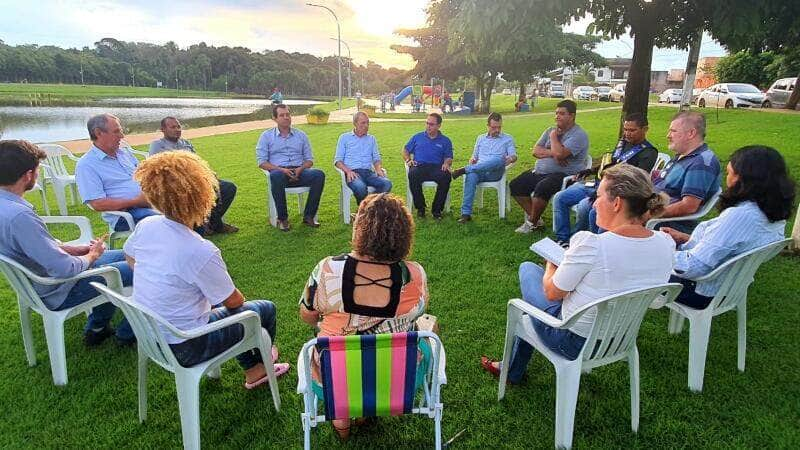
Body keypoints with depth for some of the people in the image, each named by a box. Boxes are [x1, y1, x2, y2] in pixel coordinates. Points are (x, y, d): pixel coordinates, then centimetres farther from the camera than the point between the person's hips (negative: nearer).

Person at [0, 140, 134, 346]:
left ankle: (96, 328, 30)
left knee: (121, 256, 22)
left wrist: (76, 249, 2)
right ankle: (127, 334, 16)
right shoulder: (18, 216, -34)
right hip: (58, 292, -10)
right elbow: (65, 269, -32)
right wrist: (92, 255, -12)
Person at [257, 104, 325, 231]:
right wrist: (282, 169, -14)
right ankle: (282, 218, -24)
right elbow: (262, 162, 3)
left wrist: (300, 169, -8)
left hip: (299, 172, 2)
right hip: (279, 171, -2)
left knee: (319, 174, -28)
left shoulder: (301, 135, 18)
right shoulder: (266, 136, 12)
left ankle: (308, 216, -20)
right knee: (276, 176, -39)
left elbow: (309, 160, 16)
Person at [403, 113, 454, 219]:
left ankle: (437, 209, -19)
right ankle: (420, 208, -20)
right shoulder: (417, 137, 23)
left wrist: (446, 163, -11)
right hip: (419, 166, 0)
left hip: (436, 167, 0)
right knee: (413, 175, -36)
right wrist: (408, 160, 2)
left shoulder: (445, 141, 21)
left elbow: (449, 158, 13)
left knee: (446, 176, -34)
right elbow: (405, 150, 23)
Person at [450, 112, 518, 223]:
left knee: (499, 160, -38)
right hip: (478, 170, 2)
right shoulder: (480, 138, 26)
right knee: (471, 176, -36)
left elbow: (513, 155, 6)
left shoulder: (508, 139, 18)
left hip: (495, 173, -2)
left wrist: (511, 158, -19)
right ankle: (466, 213, -41)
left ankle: (464, 169, -37)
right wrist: (472, 160, 1)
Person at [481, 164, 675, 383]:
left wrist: (552, 265, 3)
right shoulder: (665, 243, -11)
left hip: (575, 342, -6)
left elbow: (551, 293, -17)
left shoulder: (590, 244, -31)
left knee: (528, 268, 17)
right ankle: (513, 368, 39)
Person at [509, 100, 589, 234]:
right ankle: (535, 218, 1)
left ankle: (532, 223, -13)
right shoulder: (551, 130, 15)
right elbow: (535, 151, 5)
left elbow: (559, 154, -25)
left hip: (564, 175, -8)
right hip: (539, 172, 8)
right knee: (515, 185, -5)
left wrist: (553, 136, -8)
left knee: (541, 188, -35)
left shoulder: (578, 135, -9)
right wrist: (552, 153, -12)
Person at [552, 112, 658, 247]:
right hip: (597, 183, 9)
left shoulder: (648, 153, -7)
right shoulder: (623, 142, 18)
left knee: (584, 205, -33)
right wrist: (590, 171, 11)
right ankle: (562, 240, -2)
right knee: (559, 198, -4)